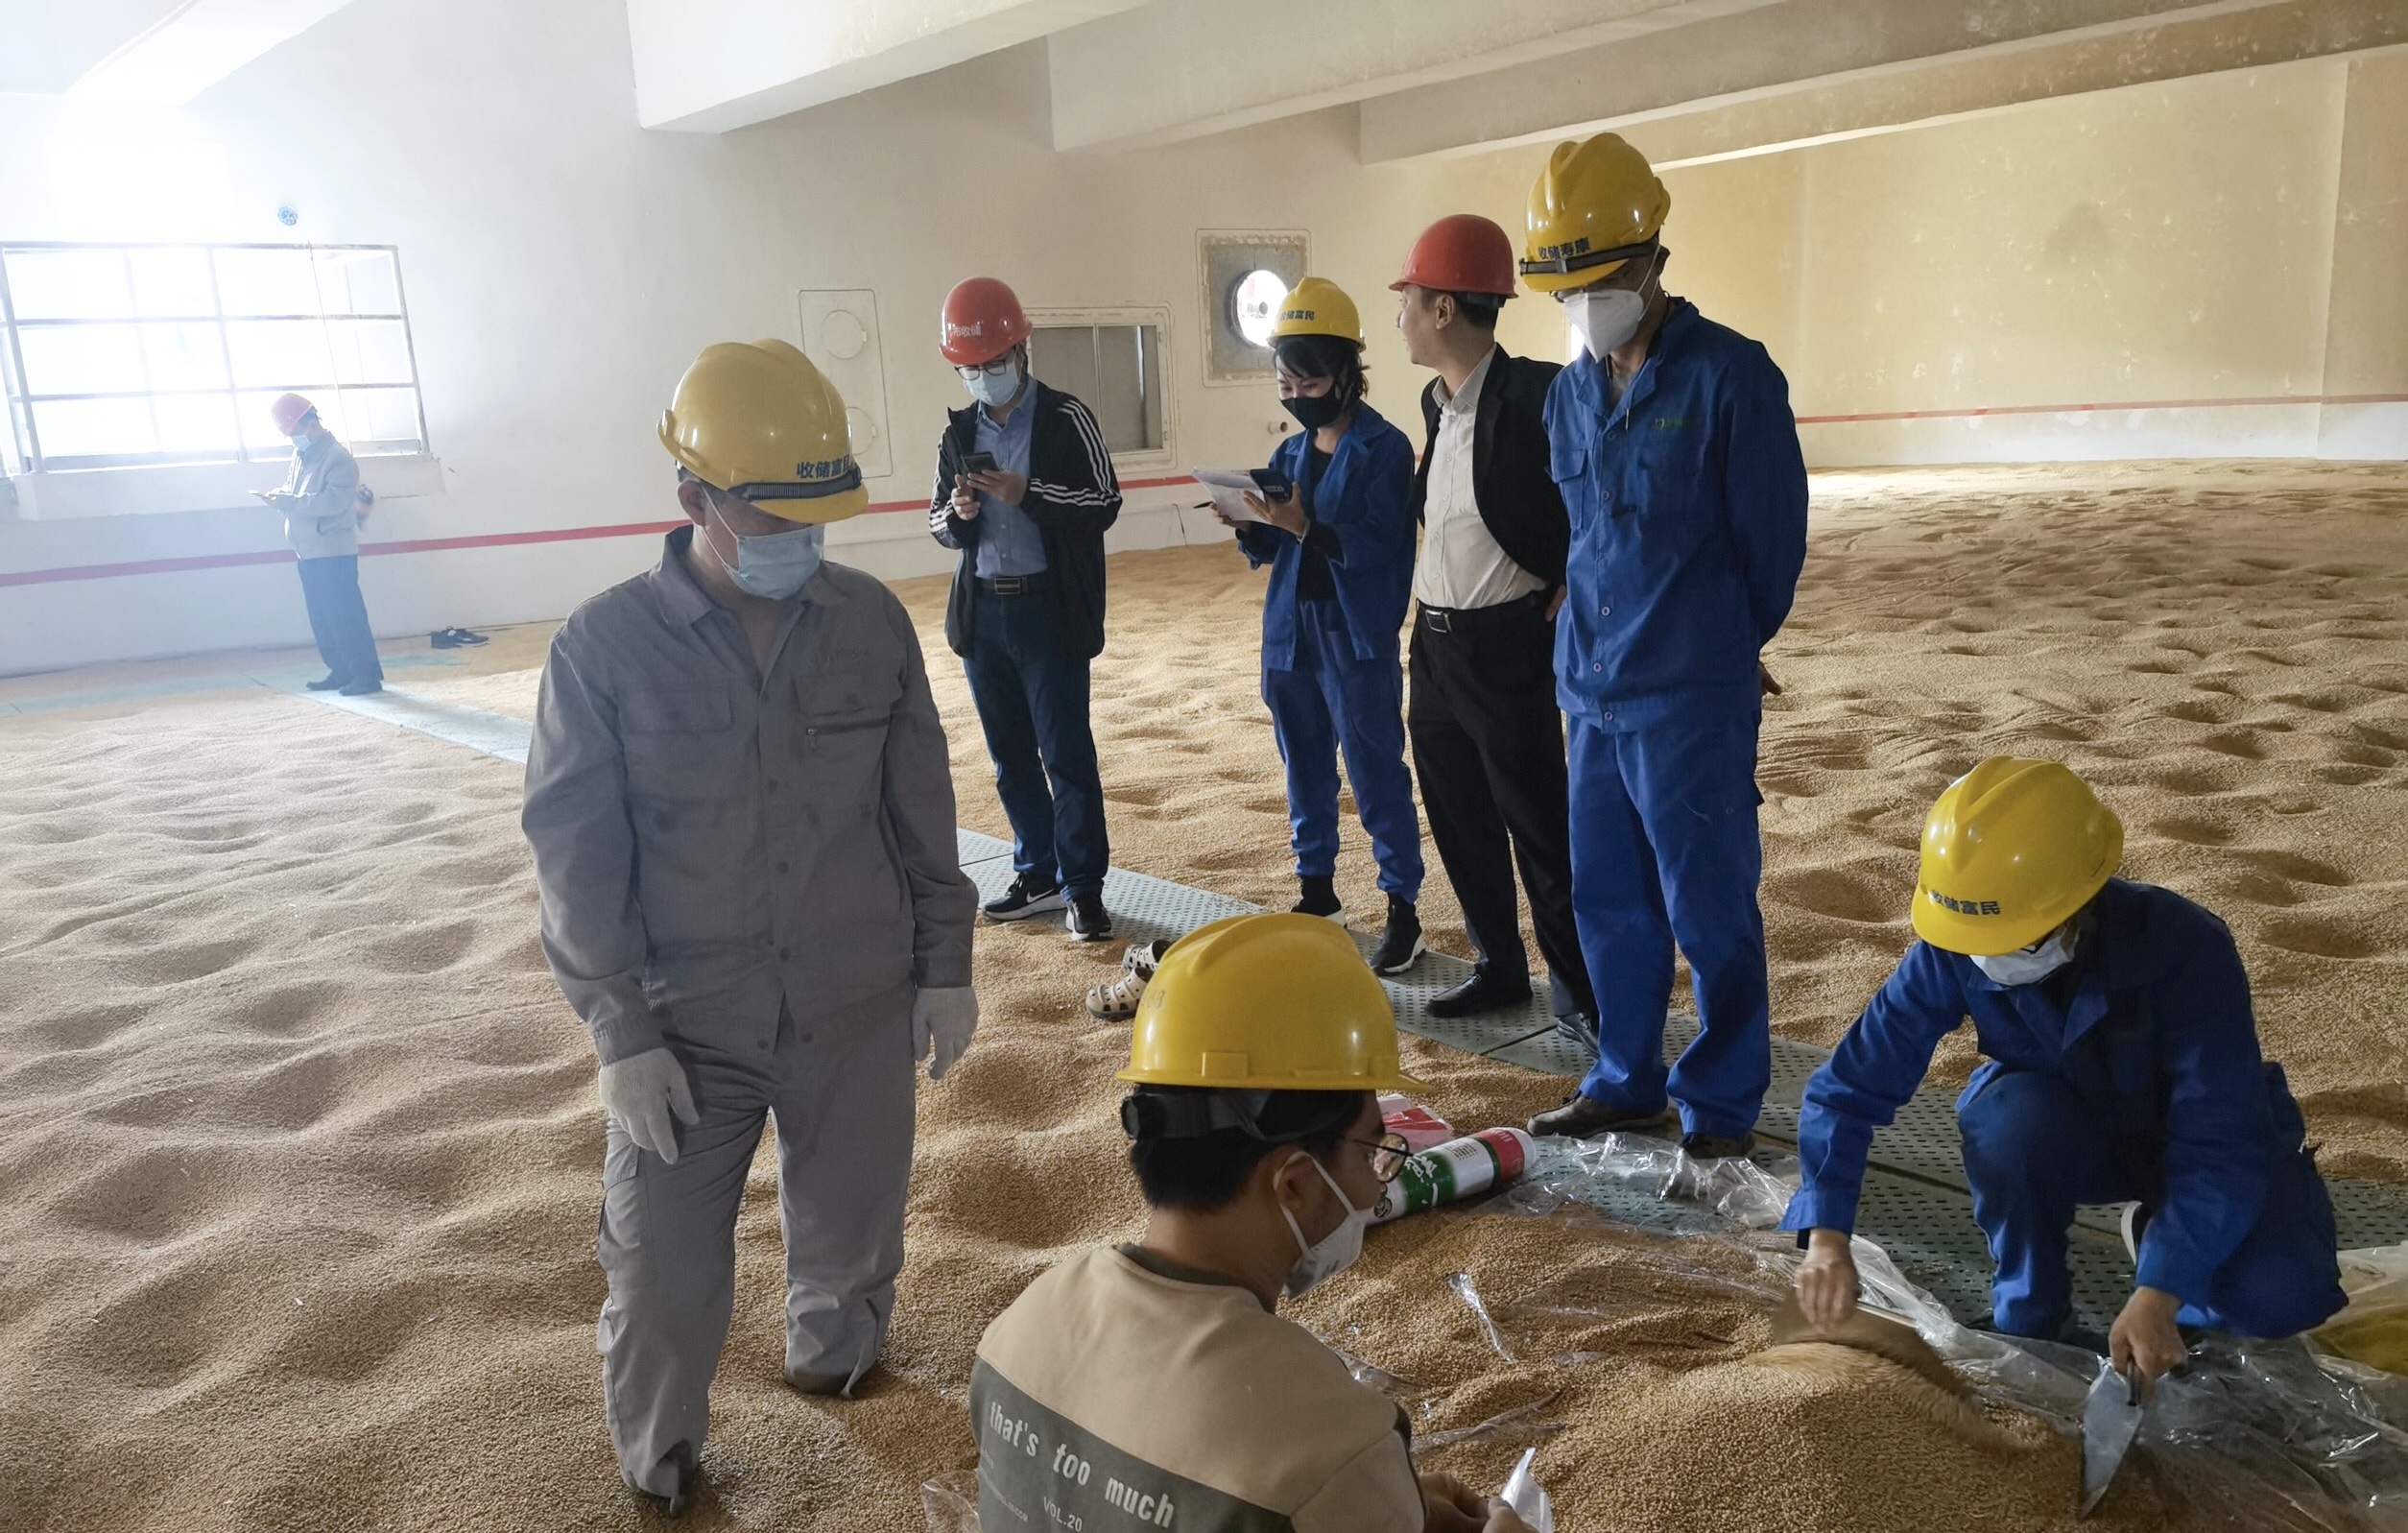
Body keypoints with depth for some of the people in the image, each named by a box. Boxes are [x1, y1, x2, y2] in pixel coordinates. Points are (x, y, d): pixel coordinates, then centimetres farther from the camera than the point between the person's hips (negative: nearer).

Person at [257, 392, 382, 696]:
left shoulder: (338, 458, -13)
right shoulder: (300, 455, 14)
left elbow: (334, 501, -23)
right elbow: (293, 491, 21)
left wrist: (288, 502, -23)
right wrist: (278, 497, -2)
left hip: (334, 553, -9)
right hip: (308, 552, 9)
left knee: (345, 616, -10)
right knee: (322, 618, 11)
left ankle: (368, 675, -9)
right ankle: (340, 671, 18)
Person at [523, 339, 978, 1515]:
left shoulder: (872, 620, -5)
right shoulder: (604, 646, -12)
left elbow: (922, 809, 3)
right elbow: (575, 854, -8)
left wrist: (944, 967, 5)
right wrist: (622, 1034, -10)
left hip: (858, 1007, 2)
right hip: (686, 1022, -2)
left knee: (853, 1229, 19)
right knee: (663, 1274, 8)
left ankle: (833, 1365, 49)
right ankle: (656, 1463, 35)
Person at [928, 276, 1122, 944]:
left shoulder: (1067, 420, -4)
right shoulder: (958, 433, 11)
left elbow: (1104, 504, -8)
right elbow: (939, 523, 14)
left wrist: (1029, 495, -20)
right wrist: (955, 515, -10)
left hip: (1050, 610, -5)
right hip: (981, 613, 5)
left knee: (1067, 752, -3)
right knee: (1011, 756, 12)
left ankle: (1083, 886, 6)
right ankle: (1038, 875, 23)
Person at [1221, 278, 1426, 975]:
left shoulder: (1384, 448, -10)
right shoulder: (1289, 452, 11)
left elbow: (1383, 548, -19)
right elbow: (1269, 550, 12)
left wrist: (1306, 527, -27)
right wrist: (1249, 525, -8)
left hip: (1356, 641, -7)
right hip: (1290, 636, 7)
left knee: (1377, 778, -2)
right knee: (1305, 772, 16)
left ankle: (1402, 909, 8)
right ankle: (1317, 887, 30)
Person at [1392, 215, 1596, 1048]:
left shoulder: (1536, 393, -17)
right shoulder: (1435, 401, 9)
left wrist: (1578, 577, -14)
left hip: (1507, 646, -8)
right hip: (1433, 642, 8)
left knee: (1539, 830, 0)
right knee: (1461, 823, 16)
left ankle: (1582, 998, 14)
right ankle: (1499, 968, 32)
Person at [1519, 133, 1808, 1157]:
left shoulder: (1730, 375, -10)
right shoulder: (1570, 392, 10)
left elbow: (1772, 534, -5)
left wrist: (1714, 649, 6)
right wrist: (1594, 625, 15)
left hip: (1691, 698, -6)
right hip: (1590, 688, 7)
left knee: (1709, 910, 2)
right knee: (1608, 902, 14)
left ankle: (1723, 1108, 17)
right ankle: (1627, 1082, 30)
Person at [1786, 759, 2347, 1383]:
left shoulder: (2185, 949, -34)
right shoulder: (1953, 953, -26)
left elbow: (2219, 1141, -33)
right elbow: (1847, 1087, -23)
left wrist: (2155, 1298, -40)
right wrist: (1826, 1238, -34)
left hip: (2203, 1135, -1)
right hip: (2069, 1135, 1)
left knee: (2283, 1297, -26)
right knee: (2010, 1114, -34)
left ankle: (2158, 1232, 9)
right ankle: (2030, 1318, -9)